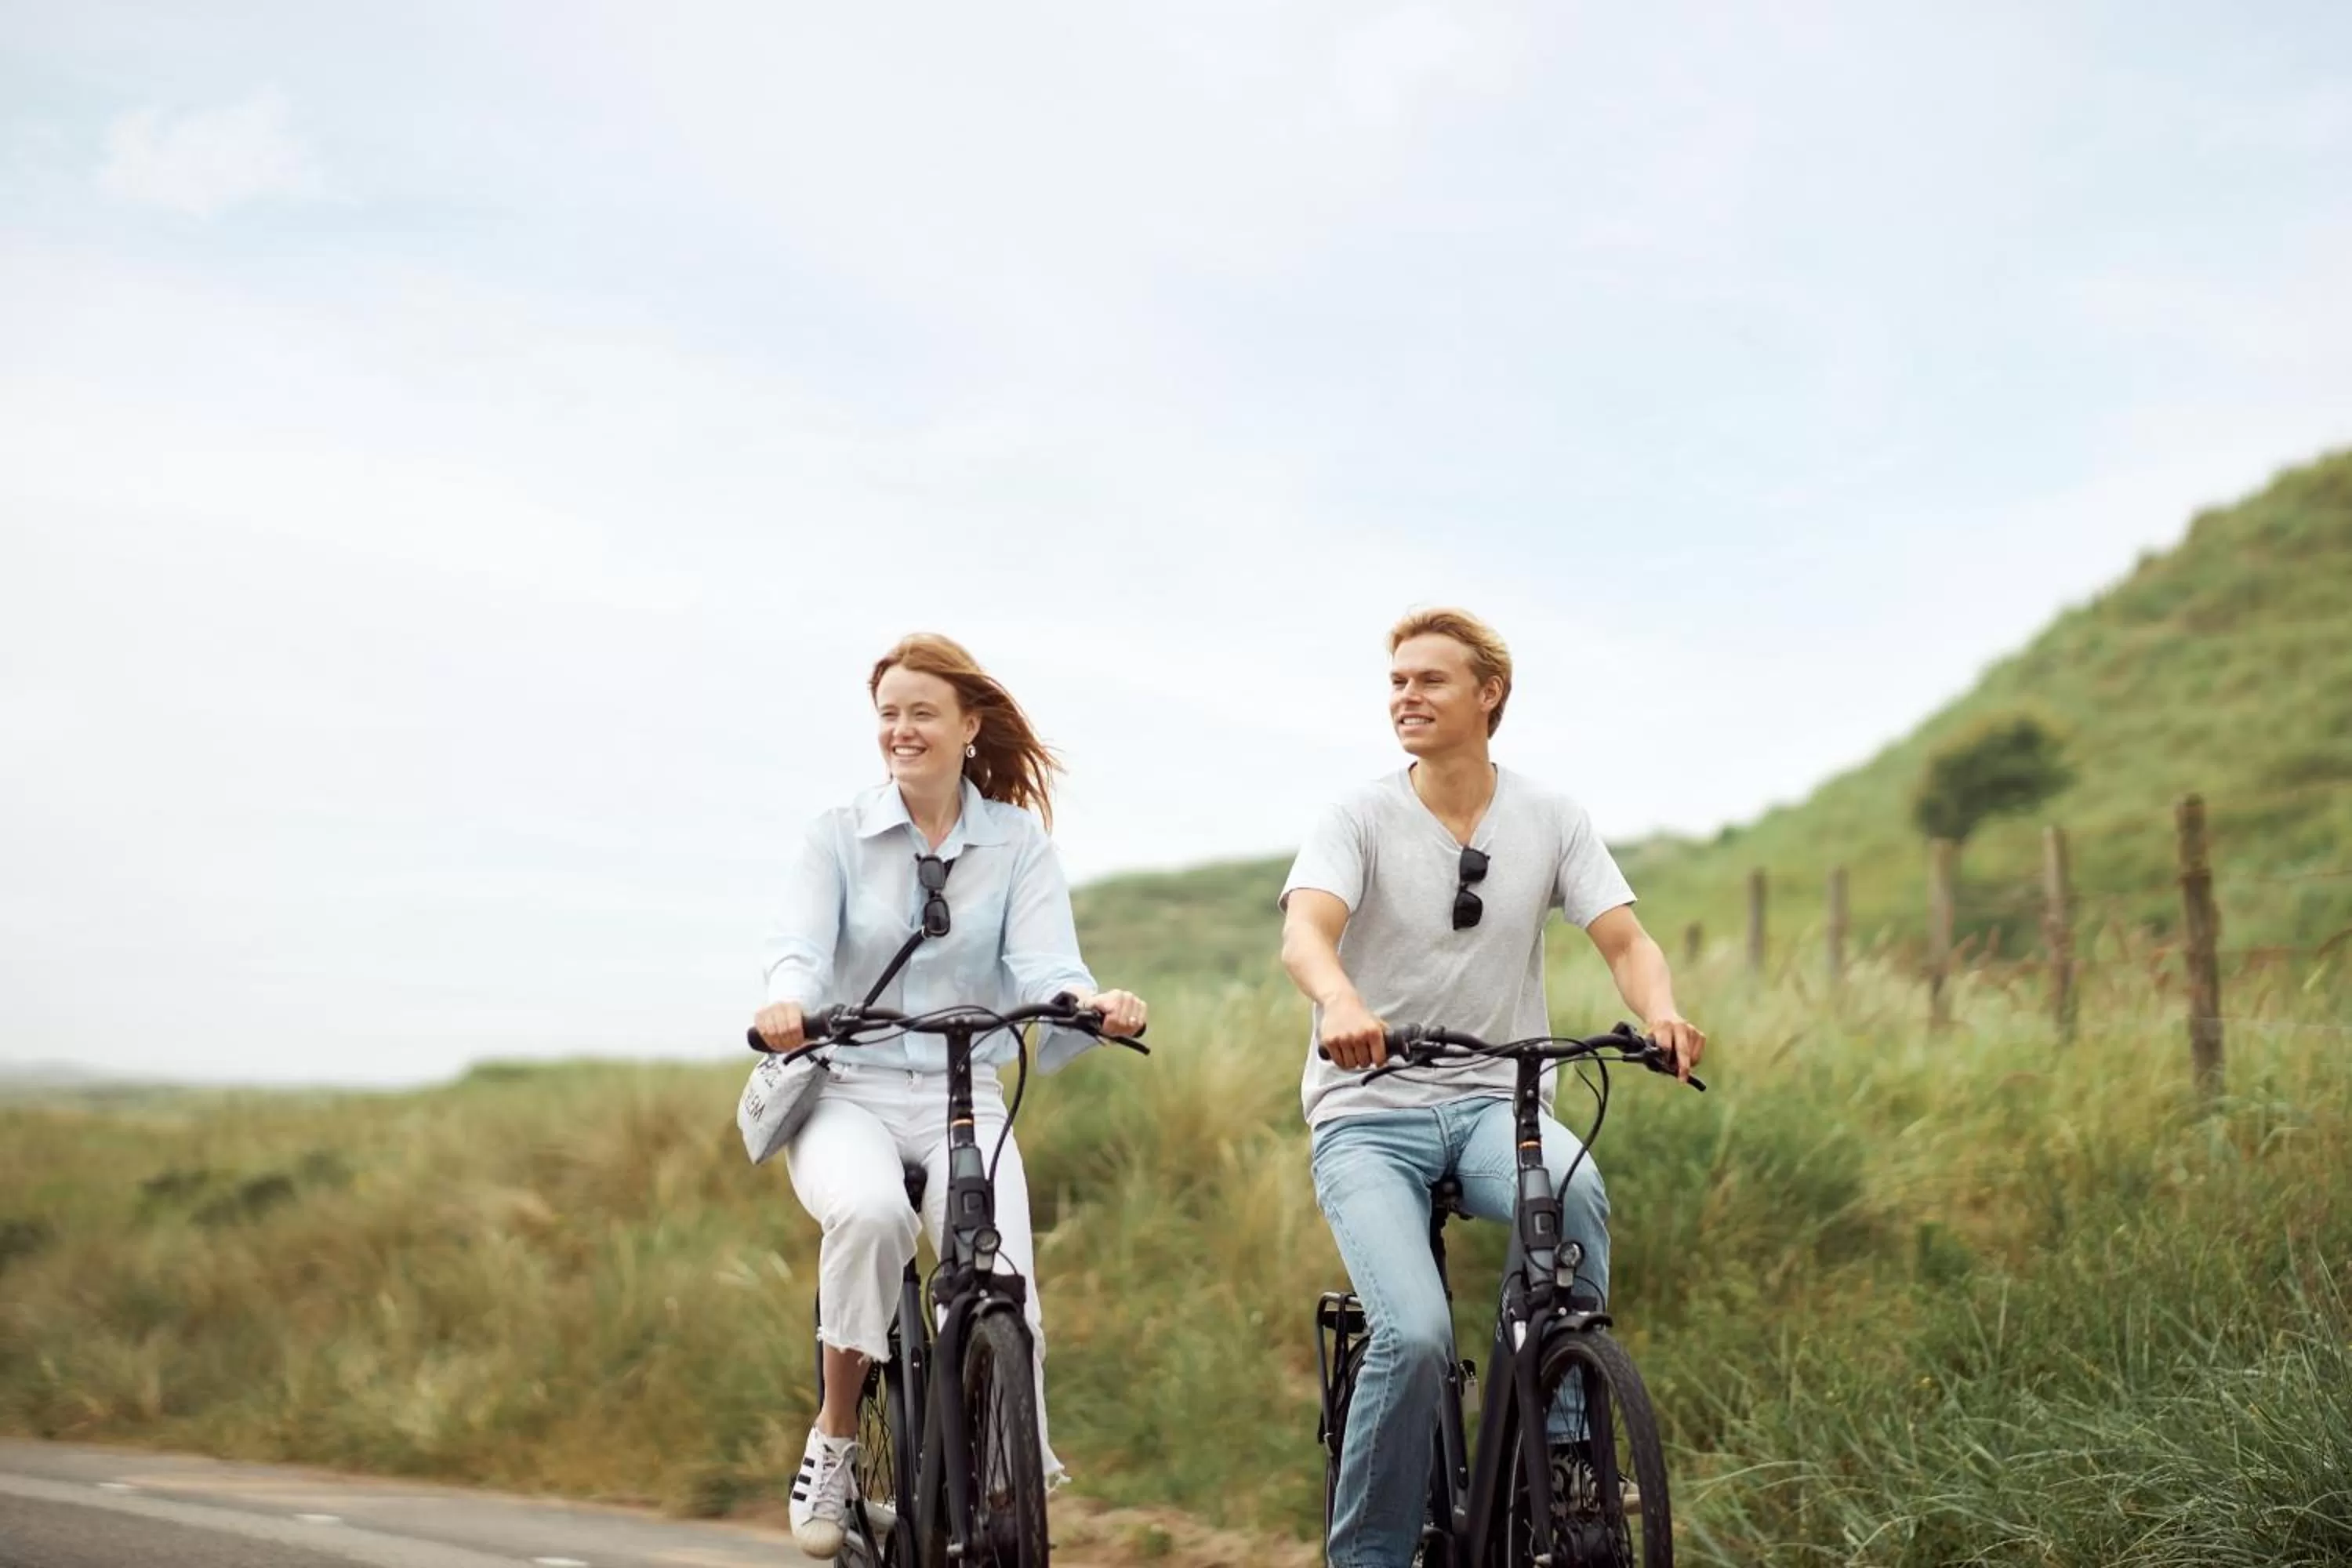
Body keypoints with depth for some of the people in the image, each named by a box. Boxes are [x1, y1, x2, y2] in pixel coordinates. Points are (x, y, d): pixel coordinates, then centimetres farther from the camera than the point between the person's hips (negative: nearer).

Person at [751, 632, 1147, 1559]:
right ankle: (835, 1438, -16)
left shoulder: (1019, 841, 6)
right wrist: (786, 1001, -36)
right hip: (846, 1092, -1)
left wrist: (1089, 1003, -31)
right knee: (871, 1212, -35)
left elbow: (1042, 965, -7)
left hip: (962, 1097, 1)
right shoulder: (838, 836, 4)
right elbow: (800, 944, -12)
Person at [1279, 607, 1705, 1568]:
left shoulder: (1549, 820, 3)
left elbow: (1624, 941, -5)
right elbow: (1304, 934, -22)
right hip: (1368, 1114, -2)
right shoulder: (1360, 820, -5)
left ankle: (1563, 1454, -16)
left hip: (1493, 1102, 2)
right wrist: (1342, 1004, -46)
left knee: (1572, 1186, -34)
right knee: (1416, 1335, -24)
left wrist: (1663, 1014, -28)